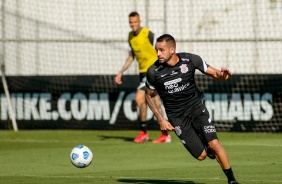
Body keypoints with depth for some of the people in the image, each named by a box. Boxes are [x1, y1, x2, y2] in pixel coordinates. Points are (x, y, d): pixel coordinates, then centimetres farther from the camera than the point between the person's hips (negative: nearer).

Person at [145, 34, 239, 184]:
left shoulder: (190, 60, -13)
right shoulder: (153, 71, -13)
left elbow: (214, 73, -2)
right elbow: (149, 95, 5)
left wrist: (222, 75, -26)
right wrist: (160, 120, -2)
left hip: (196, 106, 0)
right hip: (177, 117, 0)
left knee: (214, 144, -18)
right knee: (201, 155, -6)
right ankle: (208, 148, 31)